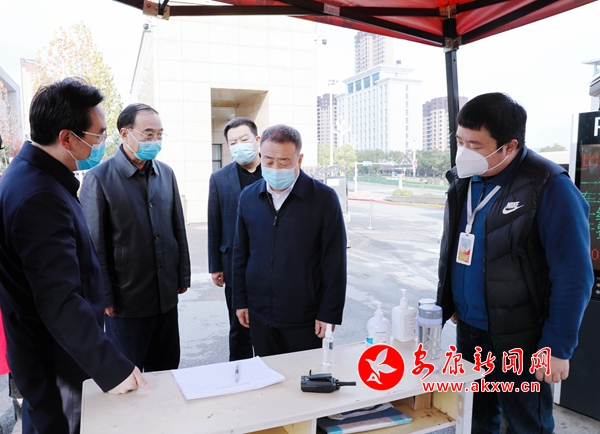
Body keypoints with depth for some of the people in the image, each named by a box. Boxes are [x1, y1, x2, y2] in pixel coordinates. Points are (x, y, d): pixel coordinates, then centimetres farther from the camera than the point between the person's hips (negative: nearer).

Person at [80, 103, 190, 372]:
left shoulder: (166, 173, 5)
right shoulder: (99, 178, -10)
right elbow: (94, 245, -10)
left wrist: (183, 275, 10)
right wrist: (104, 297, -9)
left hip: (167, 294, 5)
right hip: (126, 299, -4)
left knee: (166, 369, 17)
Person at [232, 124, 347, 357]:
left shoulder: (324, 198, -10)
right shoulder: (248, 196, 2)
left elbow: (334, 262, -8)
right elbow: (240, 253, 9)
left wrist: (329, 314, -8)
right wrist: (240, 301, 9)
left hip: (304, 319, -3)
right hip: (259, 315, 4)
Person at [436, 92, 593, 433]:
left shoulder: (549, 188, -18)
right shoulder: (463, 180, 2)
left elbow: (573, 276, -16)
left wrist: (557, 347, -14)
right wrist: (445, 303, 11)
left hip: (519, 341, -5)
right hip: (468, 330, 6)